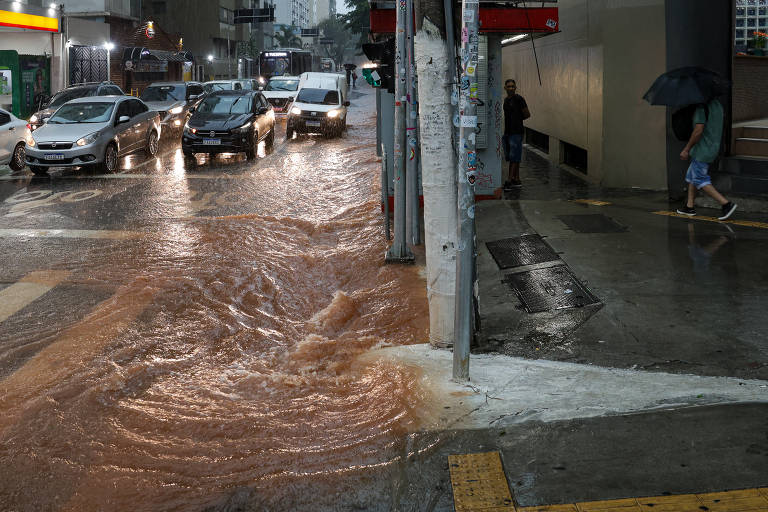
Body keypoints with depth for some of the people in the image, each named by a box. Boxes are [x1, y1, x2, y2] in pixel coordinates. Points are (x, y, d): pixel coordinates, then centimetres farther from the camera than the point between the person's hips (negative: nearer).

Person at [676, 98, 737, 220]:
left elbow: (698, 131, -22)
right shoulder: (717, 104, 12)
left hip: (703, 151, -10)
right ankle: (689, 206, 23)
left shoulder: (702, 106, -18)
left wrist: (686, 149, -15)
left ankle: (726, 204, -12)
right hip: (713, 147, 10)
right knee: (691, 176, 19)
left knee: (700, 180, -5)